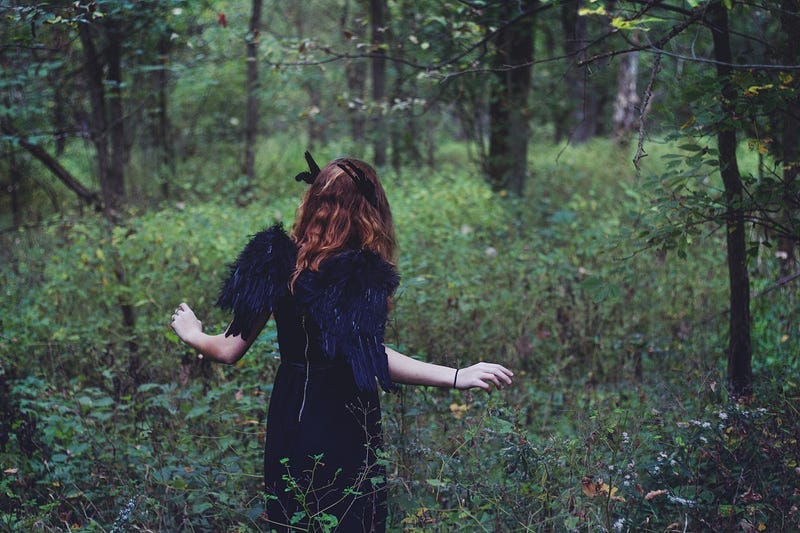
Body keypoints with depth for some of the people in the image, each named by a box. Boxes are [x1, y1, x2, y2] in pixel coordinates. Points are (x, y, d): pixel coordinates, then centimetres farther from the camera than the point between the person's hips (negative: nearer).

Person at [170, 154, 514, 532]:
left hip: (289, 415, 4)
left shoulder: (273, 259, -3)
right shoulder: (364, 275, -16)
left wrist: (191, 334, 20)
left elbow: (230, 350, -1)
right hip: (346, 423, -4)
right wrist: (457, 377, -29)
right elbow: (373, 357, -27)